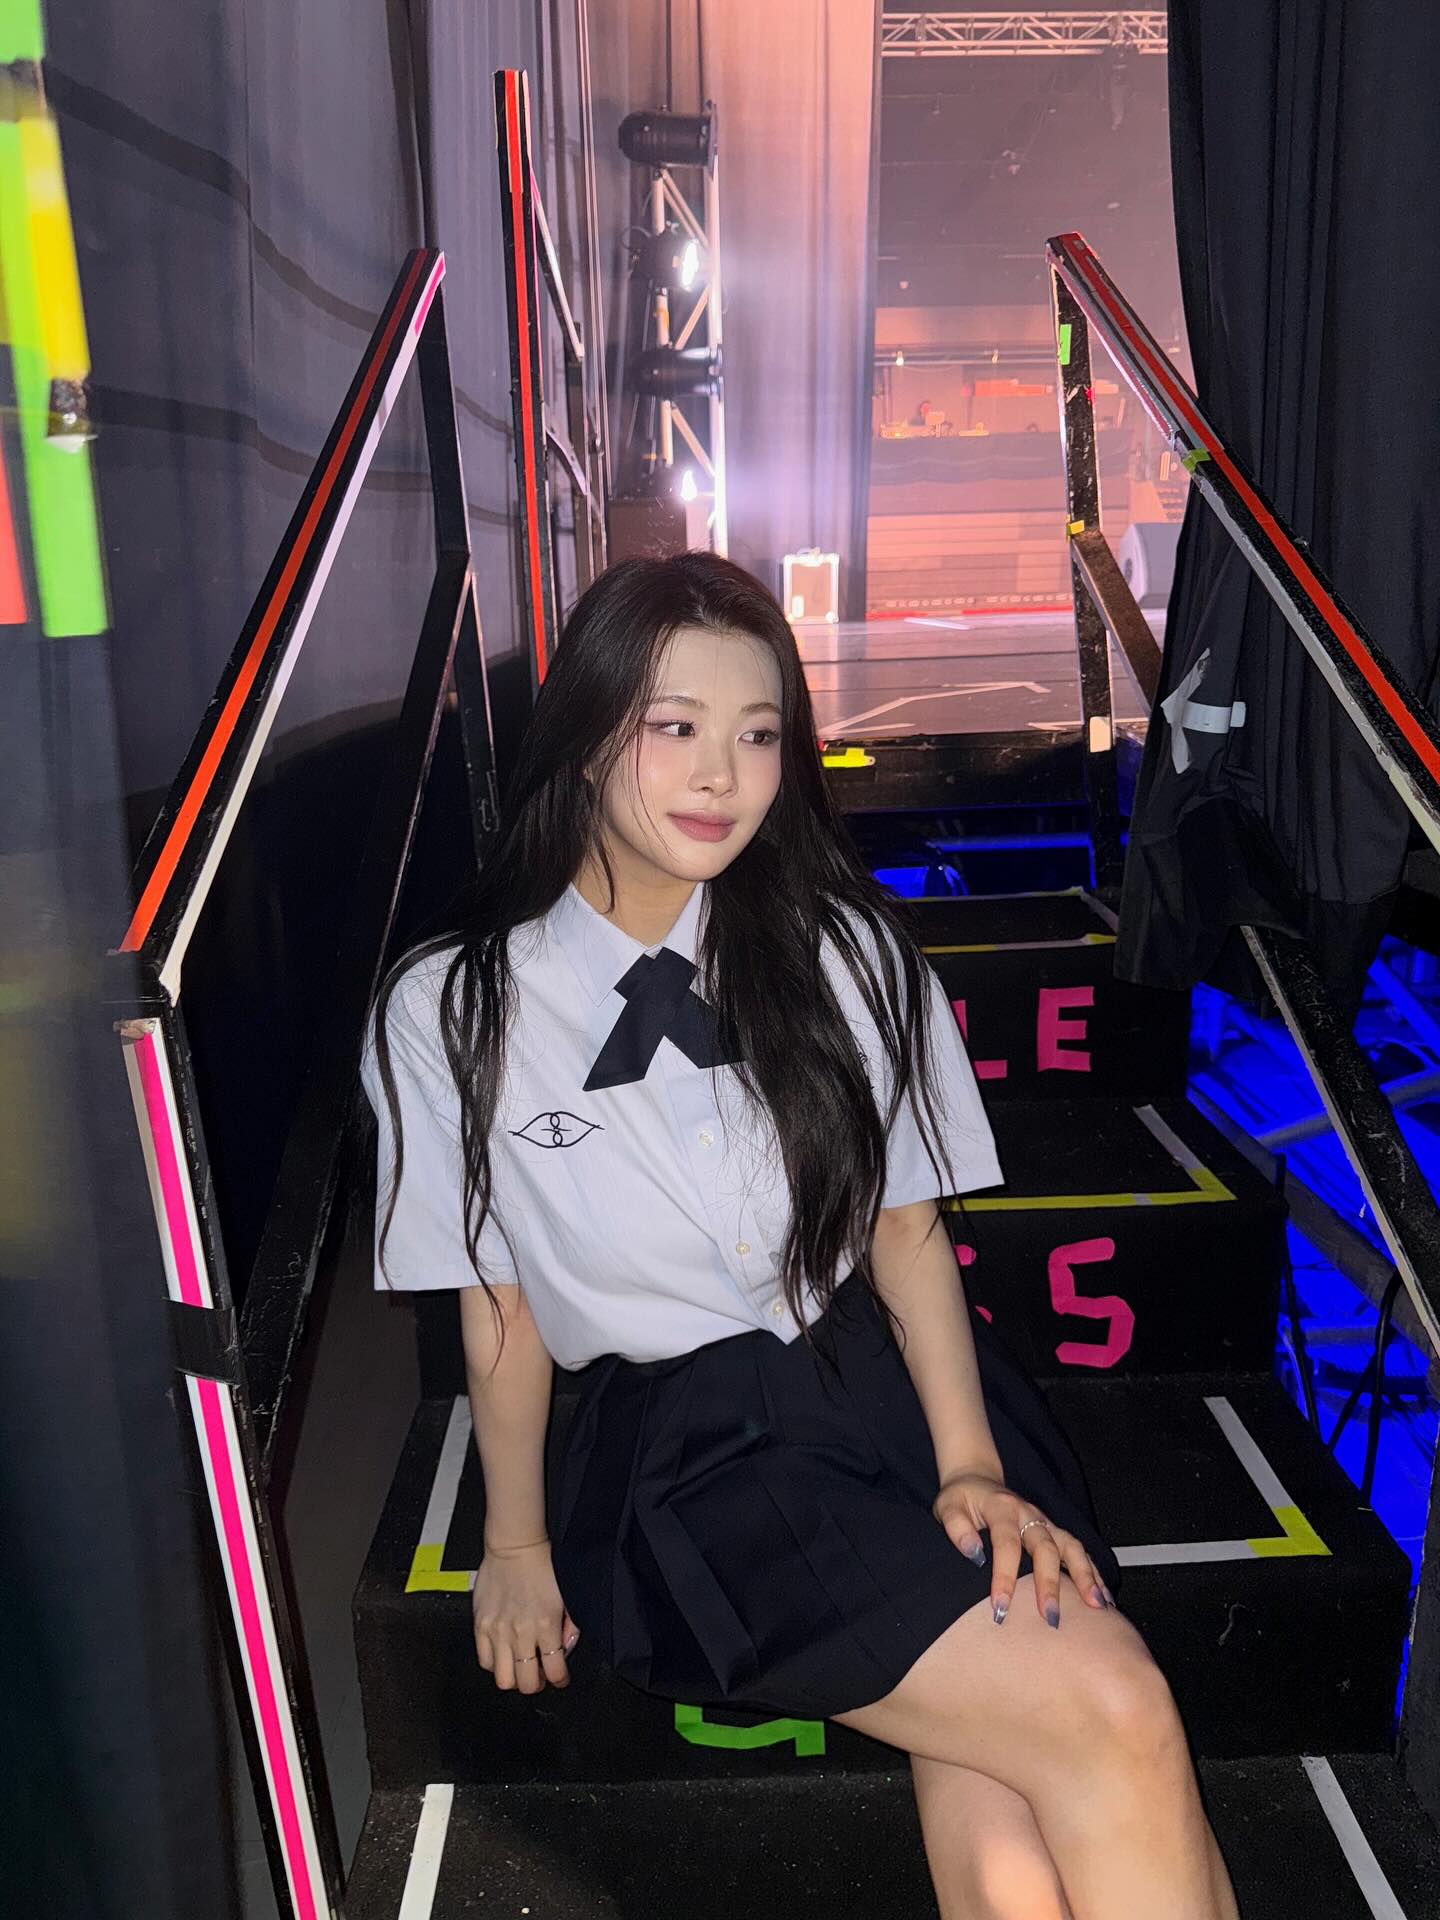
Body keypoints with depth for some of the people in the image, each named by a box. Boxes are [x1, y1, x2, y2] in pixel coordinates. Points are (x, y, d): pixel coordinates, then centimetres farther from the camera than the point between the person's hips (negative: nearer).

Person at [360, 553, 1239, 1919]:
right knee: (1117, 1725, -20)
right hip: (687, 1455, -2)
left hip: (900, 1389, 3)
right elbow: (498, 1307, 5)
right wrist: (518, 1545, 12)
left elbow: (909, 1233, 5)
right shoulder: (450, 1012, -2)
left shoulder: (843, 947, 4)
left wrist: (970, 1468, -5)